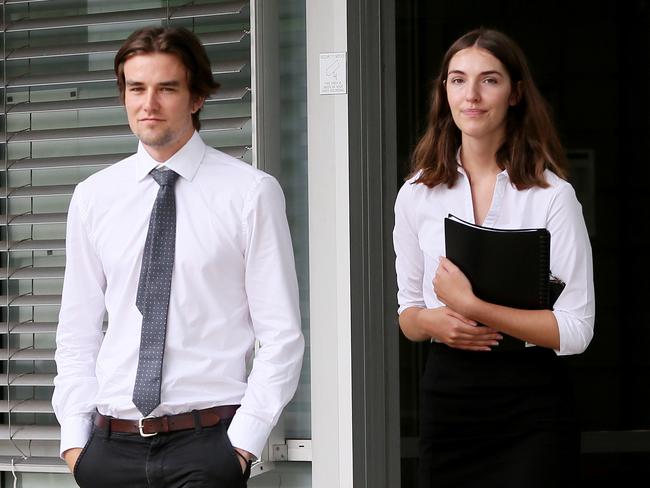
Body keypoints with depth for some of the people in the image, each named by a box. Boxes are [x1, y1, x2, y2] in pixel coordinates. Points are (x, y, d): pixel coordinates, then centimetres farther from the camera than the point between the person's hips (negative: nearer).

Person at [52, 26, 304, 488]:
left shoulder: (252, 192, -4)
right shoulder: (92, 197, 7)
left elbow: (281, 334, -4)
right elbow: (77, 332, 11)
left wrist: (244, 440, -9)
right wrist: (74, 438, 4)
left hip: (207, 440, -3)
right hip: (111, 444, 3)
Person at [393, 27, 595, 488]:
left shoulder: (552, 194, -7)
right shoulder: (417, 194, 5)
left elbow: (575, 330, -12)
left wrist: (472, 307, -18)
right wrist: (434, 321, -10)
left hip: (531, 402, -3)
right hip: (446, 395, 3)